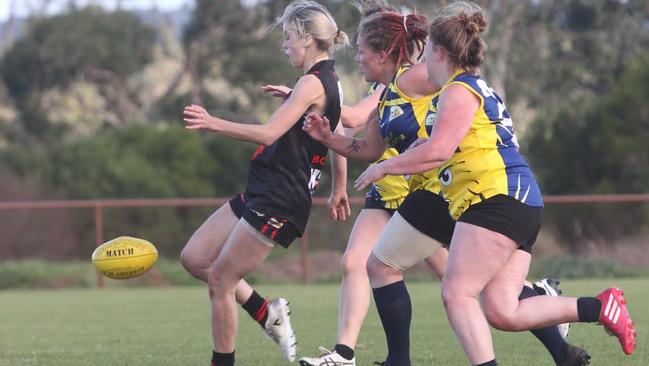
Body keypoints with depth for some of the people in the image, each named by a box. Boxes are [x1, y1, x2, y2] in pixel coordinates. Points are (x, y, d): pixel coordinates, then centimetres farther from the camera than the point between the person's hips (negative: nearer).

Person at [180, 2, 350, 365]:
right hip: (260, 195, 10)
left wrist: (213, 123, -33)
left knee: (220, 280, -3)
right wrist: (339, 189, 41)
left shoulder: (313, 83, -16)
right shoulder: (330, 82, 14)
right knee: (195, 257, 10)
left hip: (279, 204, -10)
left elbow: (270, 133, -27)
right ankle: (268, 313, 17)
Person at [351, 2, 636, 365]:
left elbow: (436, 152, -17)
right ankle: (601, 306, -4)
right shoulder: (481, 89, 26)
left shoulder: (459, 92, -5)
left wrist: (383, 168, -5)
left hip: (498, 200, -9)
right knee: (501, 312, 0)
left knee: (457, 293, -12)